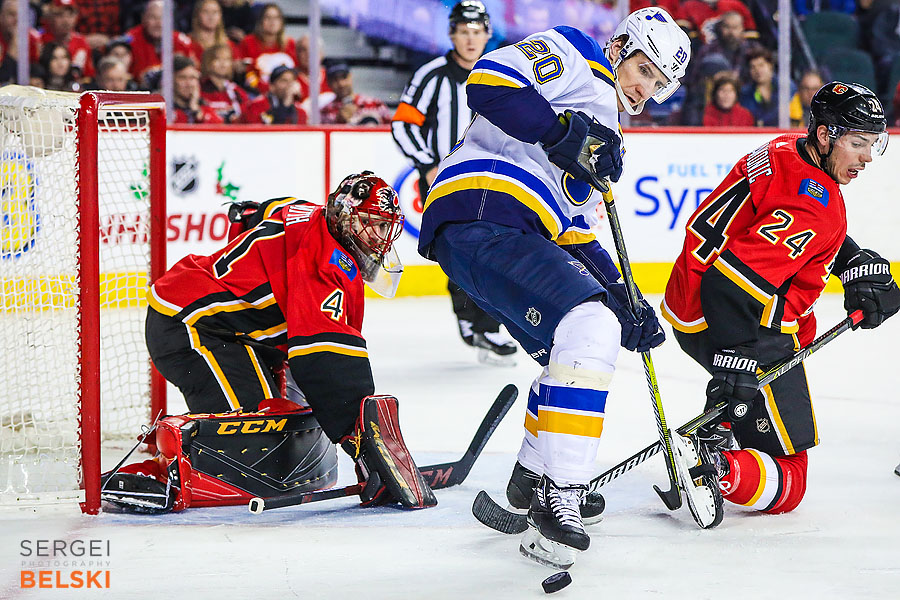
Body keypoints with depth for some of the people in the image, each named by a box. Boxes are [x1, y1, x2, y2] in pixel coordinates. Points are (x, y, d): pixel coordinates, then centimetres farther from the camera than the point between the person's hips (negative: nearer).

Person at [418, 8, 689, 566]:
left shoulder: (604, 140, 32)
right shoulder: (573, 55, 6)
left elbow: (577, 239, 30)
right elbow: (488, 81, -12)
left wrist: (628, 305, 20)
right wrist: (567, 133, -16)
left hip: (518, 236, 11)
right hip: (481, 212, -11)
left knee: (571, 345, 24)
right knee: (591, 329, -22)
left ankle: (533, 479, 34)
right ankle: (558, 501, -26)